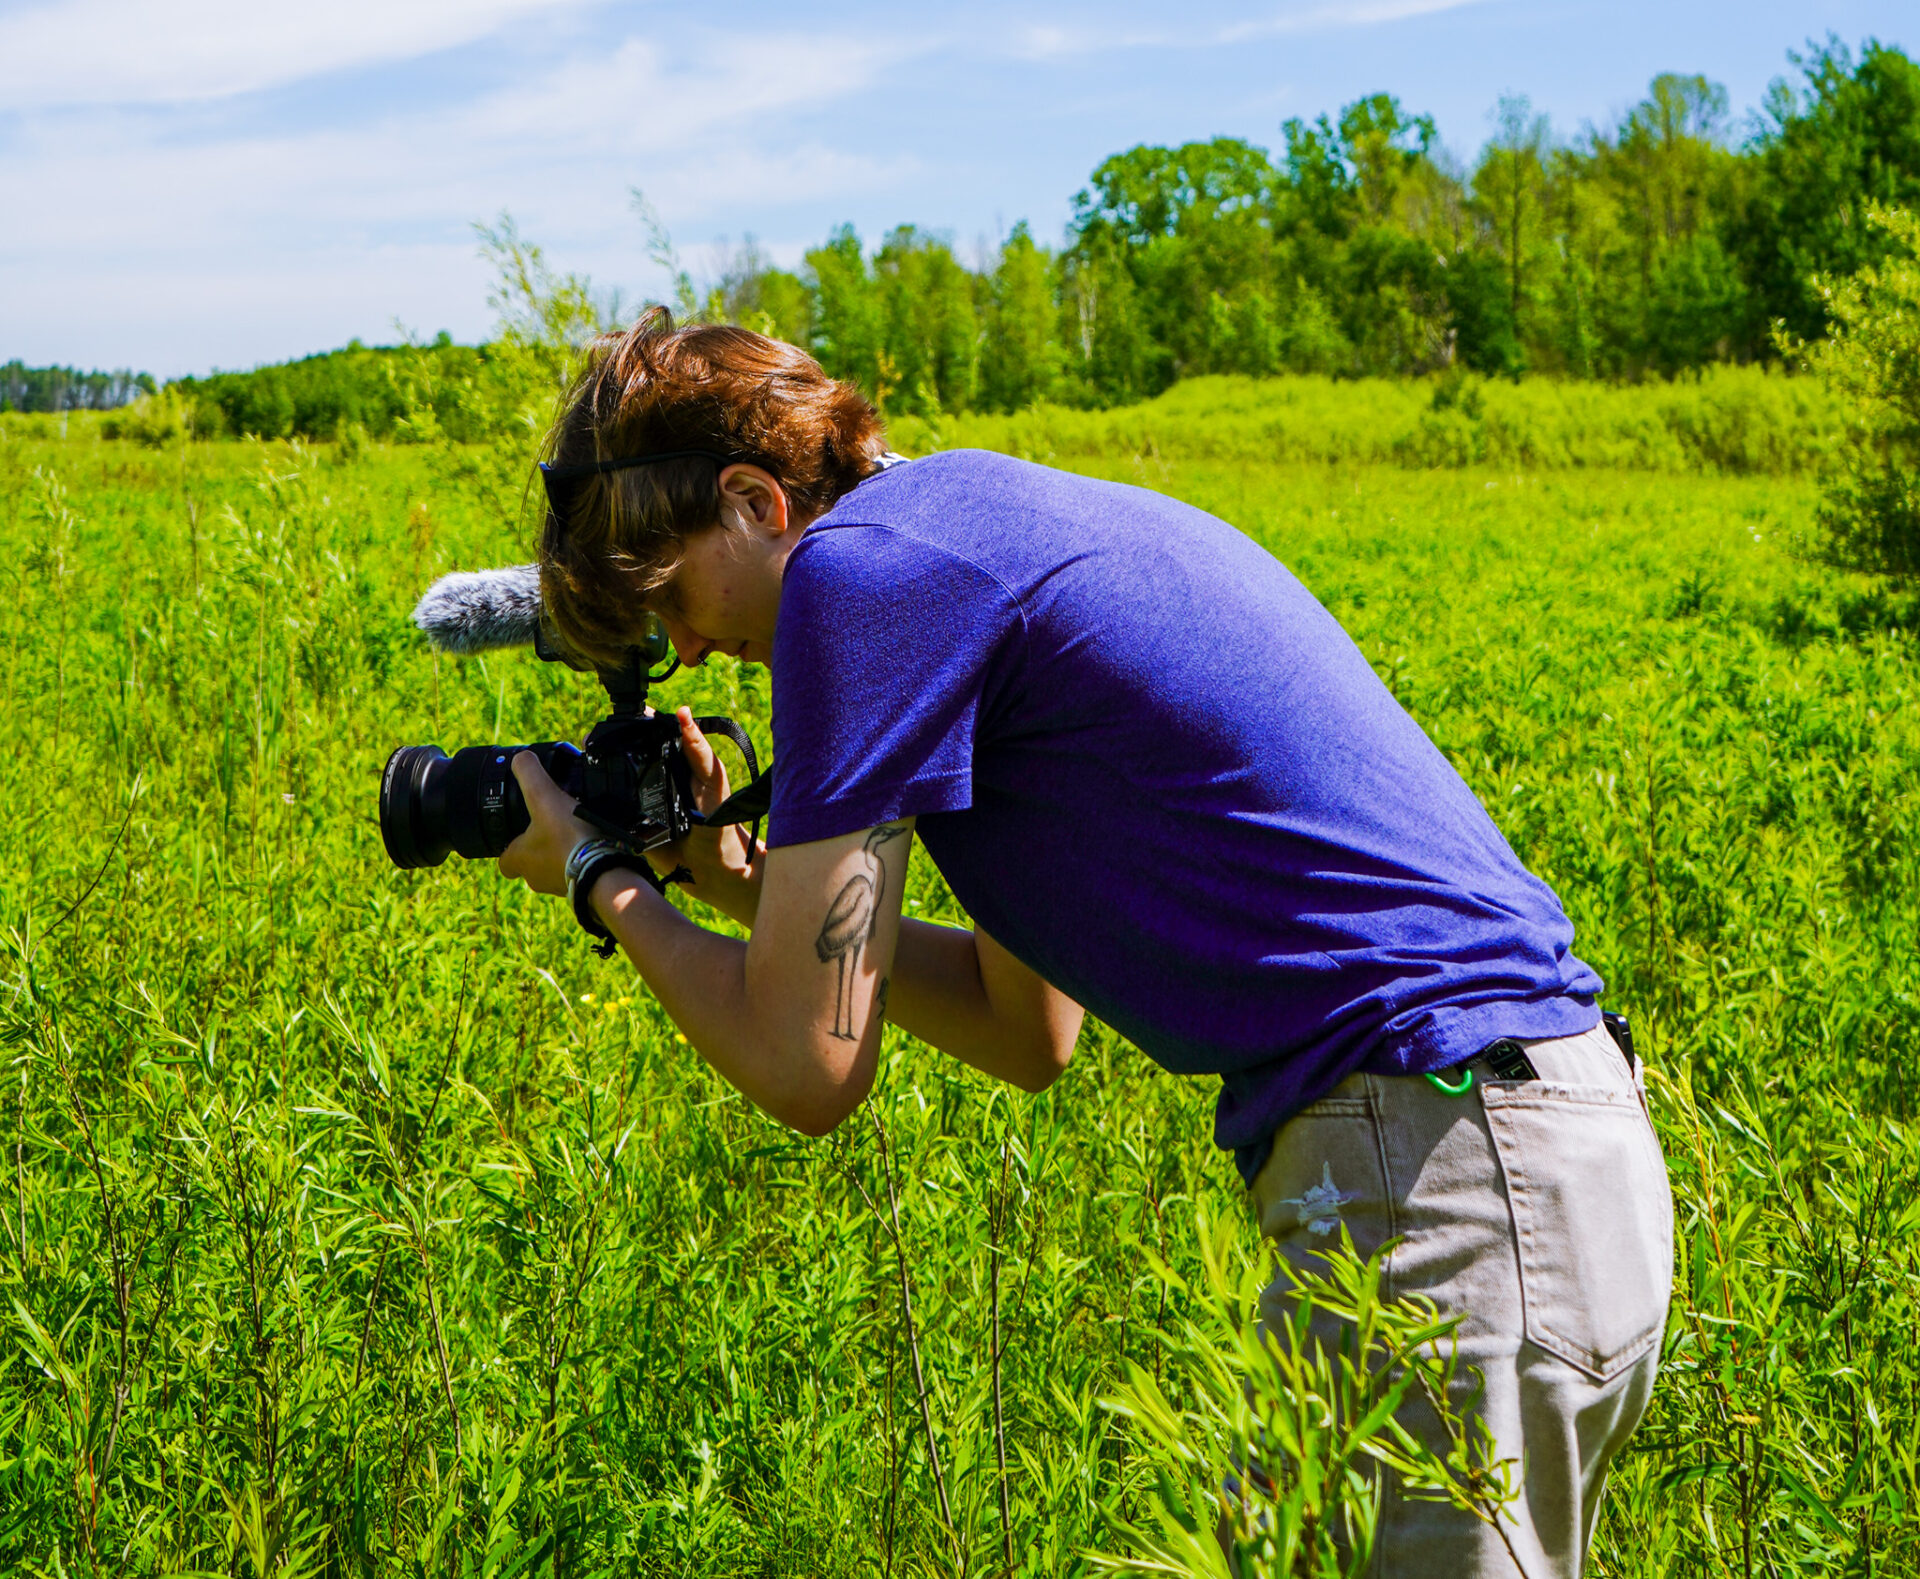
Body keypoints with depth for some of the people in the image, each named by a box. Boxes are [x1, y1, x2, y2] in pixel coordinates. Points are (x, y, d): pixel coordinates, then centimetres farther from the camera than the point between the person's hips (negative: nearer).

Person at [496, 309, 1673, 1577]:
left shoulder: (859, 562, -8)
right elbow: (1032, 1032, 24)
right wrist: (750, 885, 22)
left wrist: (600, 879, 9)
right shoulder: (987, 512, 21)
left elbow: (806, 1066, -7)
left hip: (1451, 1175, -10)